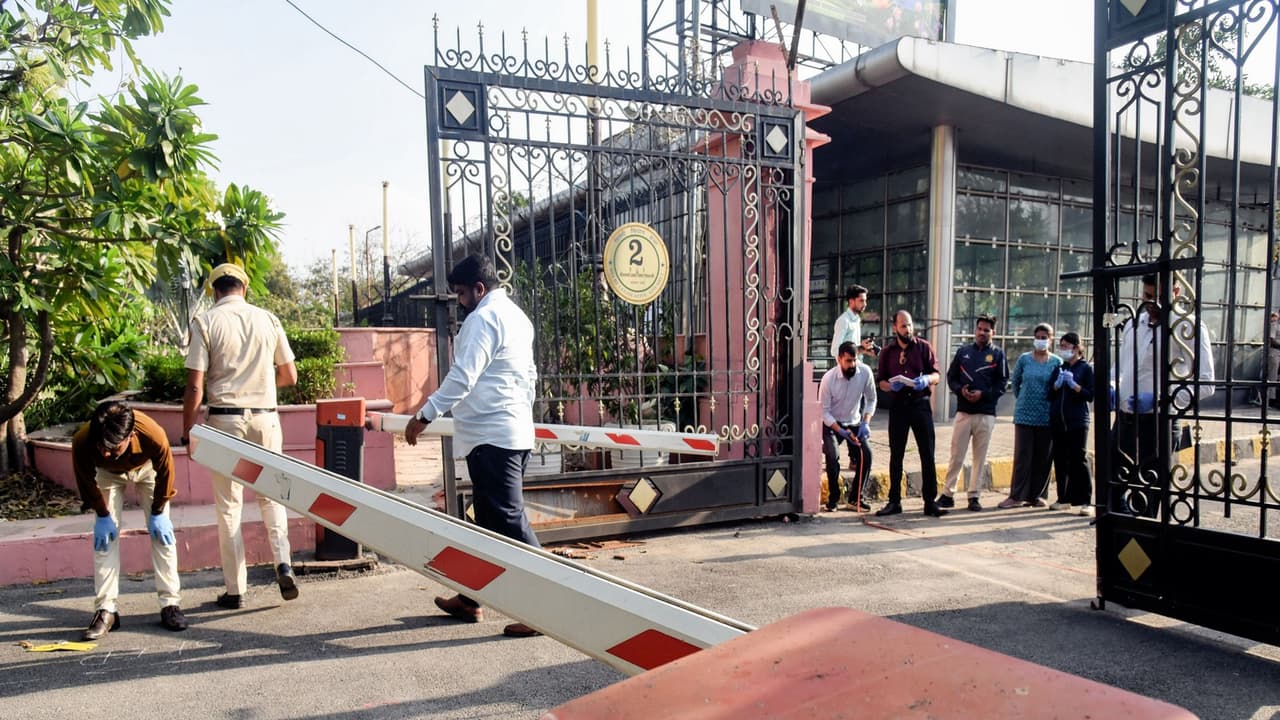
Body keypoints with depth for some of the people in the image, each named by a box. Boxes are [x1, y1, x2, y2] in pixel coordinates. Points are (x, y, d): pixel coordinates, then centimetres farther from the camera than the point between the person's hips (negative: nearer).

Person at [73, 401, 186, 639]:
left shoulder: (153, 435, -44)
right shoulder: (82, 441, -39)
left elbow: (165, 473, -22)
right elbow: (86, 481, -16)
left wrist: (158, 512, -14)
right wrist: (102, 516, -10)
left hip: (146, 468, -1)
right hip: (108, 474, 1)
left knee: (161, 531, -8)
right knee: (105, 535, -9)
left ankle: (170, 603, -3)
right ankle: (106, 609, -4)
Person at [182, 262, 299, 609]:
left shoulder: (205, 323, -4)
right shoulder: (268, 320, 3)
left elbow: (195, 387, -8)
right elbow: (289, 376, 7)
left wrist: (187, 431, 2)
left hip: (225, 418, -2)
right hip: (265, 417, 2)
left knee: (228, 505, 7)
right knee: (270, 495, 16)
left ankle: (235, 589, 11)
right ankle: (283, 562, -2)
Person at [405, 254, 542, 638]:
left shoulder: (483, 318, -11)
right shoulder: (517, 316, 18)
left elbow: (462, 377, -19)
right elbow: (529, 375, 24)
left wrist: (425, 415, -13)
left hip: (490, 435, -10)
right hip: (516, 430, 10)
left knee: (508, 520, -8)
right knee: (488, 518, 16)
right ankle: (470, 597, 28)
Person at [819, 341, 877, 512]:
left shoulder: (865, 372, -16)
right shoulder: (829, 378, -22)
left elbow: (871, 399, -1)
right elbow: (824, 411, -16)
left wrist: (866, 423, -15)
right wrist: (841, 431, -27)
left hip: (854, 423, 3)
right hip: (831, 424, -3)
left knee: (866, 453, -18)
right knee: (832, 455, -26)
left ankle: (855, 498, -3)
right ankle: (833, 497, -6)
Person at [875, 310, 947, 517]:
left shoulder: (924, 347, 4)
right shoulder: (887, 352, 10)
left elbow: (936, 374, 2)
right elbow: (881, 381, 8)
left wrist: (926, 379, -20)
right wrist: (891, 386, -14)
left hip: (920, 404, -1)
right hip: (898, 405, 2)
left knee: (927, 454, -1)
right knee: (896, 455, 5)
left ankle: (930, 502, 4)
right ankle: (894, 502, 12)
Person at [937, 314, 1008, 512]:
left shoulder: (998, 354, 4)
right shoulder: (963, 352, 11)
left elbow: (1002, 382, 0)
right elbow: (951, 376, 10)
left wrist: (983, 394, -14)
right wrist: (960, 390, -10)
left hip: (986, 413, -1)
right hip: (963, 412, 1)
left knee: (980, 457, 5)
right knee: (956, 455, 2)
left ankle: (974, 495, 13)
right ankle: (947, 493, 7)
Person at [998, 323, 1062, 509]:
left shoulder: (1057, 362, 2)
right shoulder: (1024, 359, 4)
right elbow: (1015, 383, 15)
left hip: (1046, 416, 0)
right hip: (1024, 415, 0)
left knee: (1043, 458, 4)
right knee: (1022, 456, -1)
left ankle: (1035, 495, 15)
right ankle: (1017, 496, 3)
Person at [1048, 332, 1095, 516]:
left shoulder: (1085, 368, 1)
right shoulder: (1059, 368, 15)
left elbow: (1090, 395, -5)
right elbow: (1049, 395, 12)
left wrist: (1073, 384, -17)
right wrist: (1057, 385, -6)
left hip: (1077, 422, -5)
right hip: (1057, 421, 5)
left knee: (1079, 460, -6)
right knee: (1060, 461, 7)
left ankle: (1084, 501, -4)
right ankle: (1064, 498, 15)